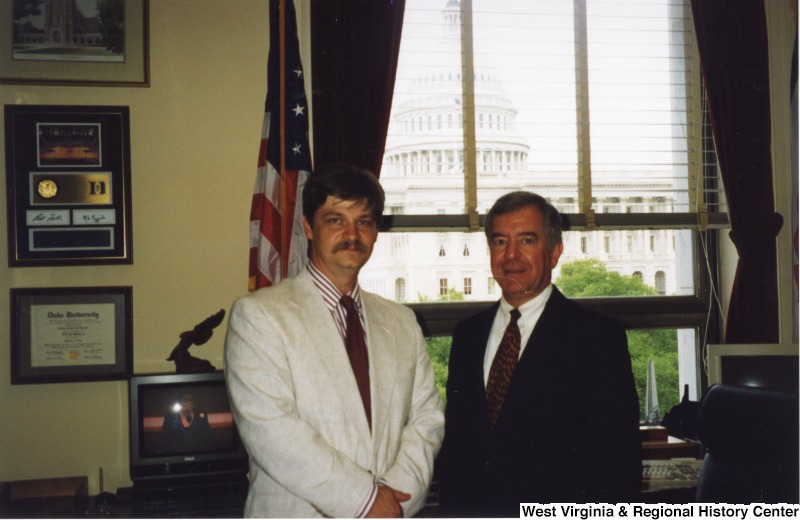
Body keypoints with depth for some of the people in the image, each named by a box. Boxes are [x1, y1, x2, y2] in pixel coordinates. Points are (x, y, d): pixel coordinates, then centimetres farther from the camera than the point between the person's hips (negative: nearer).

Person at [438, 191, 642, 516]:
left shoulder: (598, 336, -10)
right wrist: (450, 509, 3)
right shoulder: (467, 334, 6)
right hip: (471, 511, 4)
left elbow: (619, 460, -11)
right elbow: (455, 441, 10)